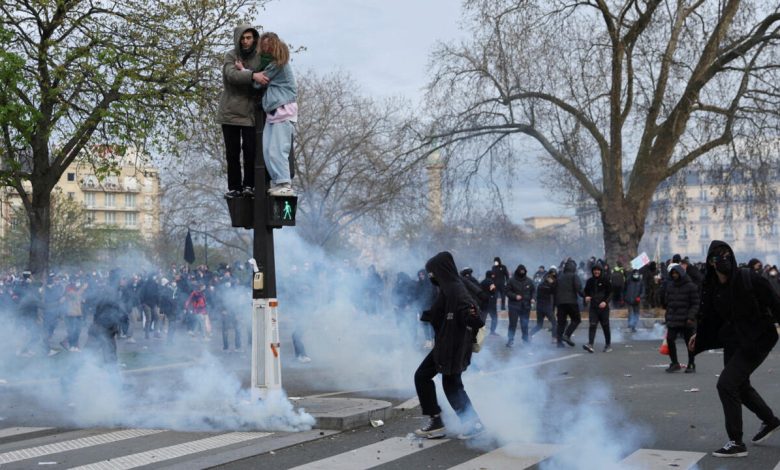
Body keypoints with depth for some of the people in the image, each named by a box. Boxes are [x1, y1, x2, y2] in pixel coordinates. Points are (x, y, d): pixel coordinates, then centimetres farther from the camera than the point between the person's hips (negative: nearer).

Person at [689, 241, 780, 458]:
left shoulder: (749, 279, -19)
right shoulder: (711, 286, -3)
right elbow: (709, 314, 11)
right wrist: (698, 335, 8)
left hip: (756, 340, -7)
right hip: (733, 340, 7)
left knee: (726, 384, -15)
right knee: (740, 385, 23)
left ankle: (736, 443, -5)